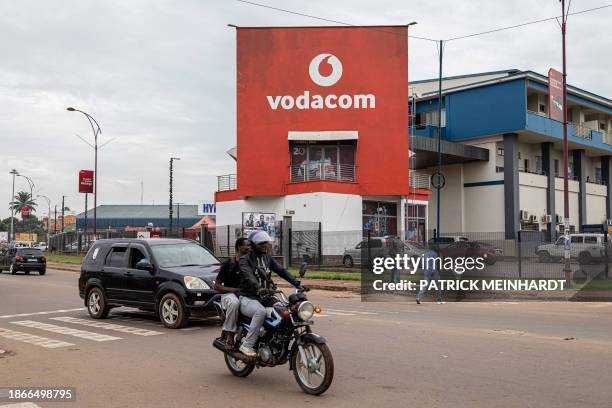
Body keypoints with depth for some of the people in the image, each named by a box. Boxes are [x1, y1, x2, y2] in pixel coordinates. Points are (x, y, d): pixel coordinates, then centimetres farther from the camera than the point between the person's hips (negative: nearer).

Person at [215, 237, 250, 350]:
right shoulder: (228, 264, -3)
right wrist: (234, 290, -19)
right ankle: (228, 334, -29)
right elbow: (217, 286, -5)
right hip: (229, 294, -5)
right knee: (234, 303, -40)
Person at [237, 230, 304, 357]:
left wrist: (297, 283, -14)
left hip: (265, 298, 6)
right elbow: (248, 275, -25)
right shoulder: (245, 260, -5)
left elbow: (282, 271, 2)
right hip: (248, 299, -6)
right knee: (261, 311, -37)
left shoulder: (268, 258, 14)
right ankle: (247, 345, -28)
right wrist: (258, 288, -46)